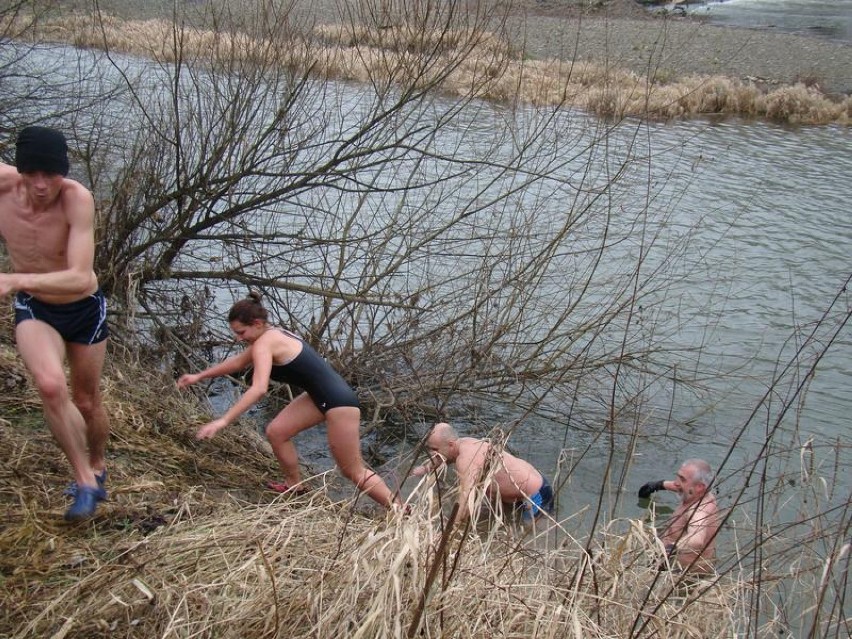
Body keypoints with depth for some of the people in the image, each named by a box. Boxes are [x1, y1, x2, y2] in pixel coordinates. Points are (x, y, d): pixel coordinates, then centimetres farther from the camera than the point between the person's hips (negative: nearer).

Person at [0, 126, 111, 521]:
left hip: (85, 309, -1)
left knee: (86, 402, 15)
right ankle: (85, 479, -7)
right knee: (51, 385, -26)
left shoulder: (77, 199, -32)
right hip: (34, 309, 1)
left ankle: (98, 465, 46)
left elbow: (80, 279, -37)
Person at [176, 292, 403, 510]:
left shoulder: (264, 344, -18)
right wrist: (199, 376, 28)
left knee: (353, 472, 0)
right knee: (276, 432, 14)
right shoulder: (272, 336, 10)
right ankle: (295, 486, 32)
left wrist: (223, 421, -34)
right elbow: (237, 362, 25)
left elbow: (258, 389, -33)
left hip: (339, 402, -10)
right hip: (320, 397, 10)